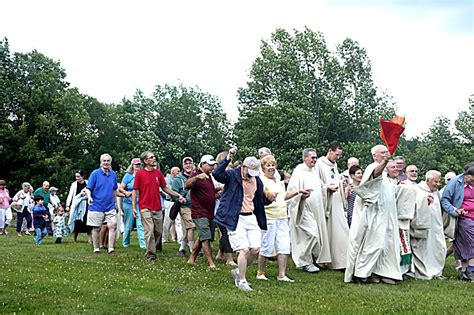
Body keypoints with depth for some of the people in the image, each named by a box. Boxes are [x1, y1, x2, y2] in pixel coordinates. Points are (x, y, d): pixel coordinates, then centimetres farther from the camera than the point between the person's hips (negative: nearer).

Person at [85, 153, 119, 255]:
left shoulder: (113, 174, 8)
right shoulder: (95, 173, -6)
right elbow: (88, 188, -7)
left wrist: (115, 203, 23)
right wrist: (89, 197, -26)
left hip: (110, 206, 3)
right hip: (97, 206, -3)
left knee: (112, 226, -7)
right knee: (96, 228, 6)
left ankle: (111, 249, -3)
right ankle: (96, 249, 17)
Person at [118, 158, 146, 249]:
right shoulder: (128, 175, 3)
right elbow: (120, 188, 1)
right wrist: (126, 192, -18)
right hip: (129, 203, -1)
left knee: (141, 224, -10)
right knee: (128, 224, 8)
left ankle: (143, 244, -13)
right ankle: (125, 243, 24)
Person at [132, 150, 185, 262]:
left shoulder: (158, 173, 8)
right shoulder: (139, 174, -3)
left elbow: (165, 188, 15)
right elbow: (135, 191, -1)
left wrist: (178, 195, 8)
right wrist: (133, 207, -8)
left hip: (158, 208, 5)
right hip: (145, 208, -5)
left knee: (159, 232, 9)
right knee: (149, 231, -6)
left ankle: (151, 250, 28)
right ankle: (151, 255, 3)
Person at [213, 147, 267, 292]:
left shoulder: (257, 181, 10)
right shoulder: (232, 175, -8)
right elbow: (216, 174, -29)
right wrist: (228, 158, -33)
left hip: (251, 217, 6)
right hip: (235, 218, -6)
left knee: (255, 249, 2)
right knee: (244, 250, -10)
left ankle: (238, 271, 26)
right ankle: (241, 281, 7)